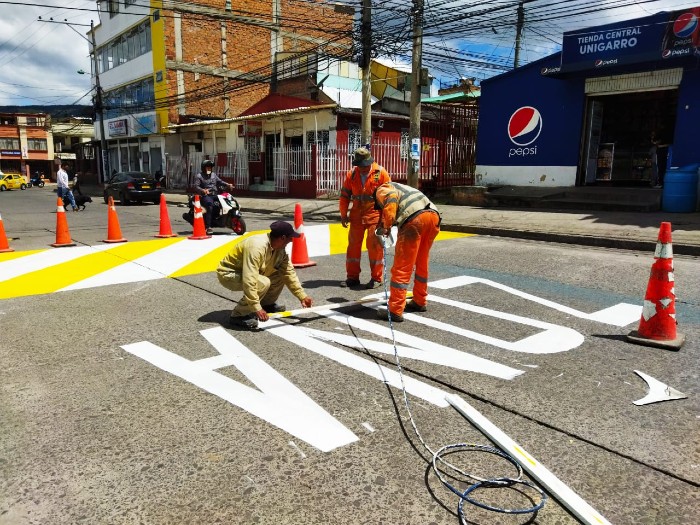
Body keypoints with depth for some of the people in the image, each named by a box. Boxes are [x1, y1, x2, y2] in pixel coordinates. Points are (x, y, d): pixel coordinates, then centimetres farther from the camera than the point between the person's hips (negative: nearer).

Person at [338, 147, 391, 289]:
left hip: (375, 214, -4)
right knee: (353, 244, 7)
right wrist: (343, 214, 5)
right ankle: (352, 277, 18)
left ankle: (376, 278, 8)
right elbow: (345, 195, 9)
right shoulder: (352, 174, 3)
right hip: (357, 214, 4)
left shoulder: (380, 173, -6)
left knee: (374, 245, -4)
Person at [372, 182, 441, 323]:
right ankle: (420, 302, 34)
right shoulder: (402, 189, 41)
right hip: (434, 215, 8)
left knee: (402, 267, -2)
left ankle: (395, 311, 1)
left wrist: (386, 225, -9)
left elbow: (391, 197, -8)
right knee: (422, 263, 23)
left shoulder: (381, 190, 19)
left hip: (414, 218, -8)